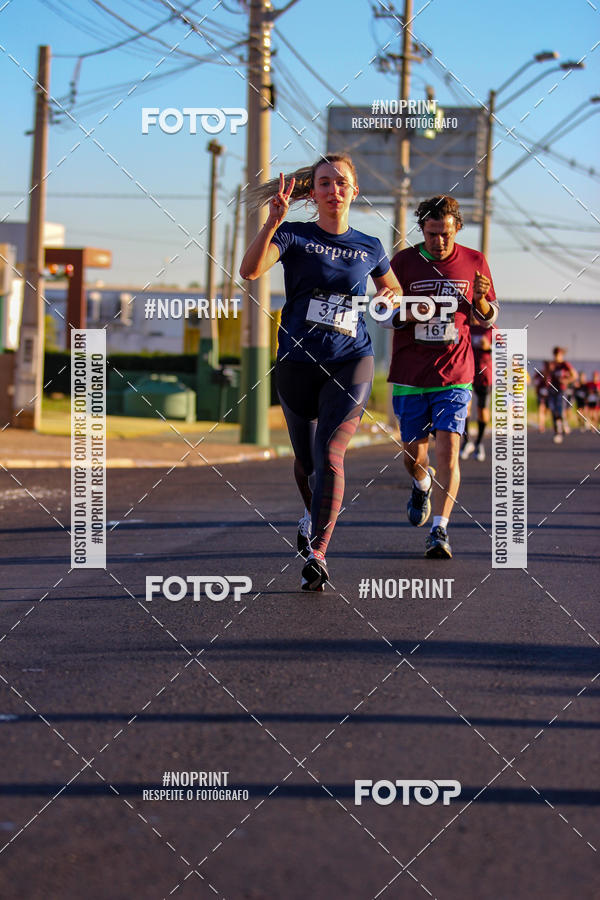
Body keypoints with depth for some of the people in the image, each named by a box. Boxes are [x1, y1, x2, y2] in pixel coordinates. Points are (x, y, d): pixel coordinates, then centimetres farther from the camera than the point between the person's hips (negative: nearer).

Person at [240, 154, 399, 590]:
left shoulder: (370, 248, 7)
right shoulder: (294, 237, -1)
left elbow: (394, 287, 27)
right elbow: (250, 270, -20)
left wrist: (390, 298, 2)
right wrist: (273, 222, -35)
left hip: (350, 363, -1)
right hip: (298, 363, 1)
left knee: (329, 454, -20)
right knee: (306, 460, 16)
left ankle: (317, 552, -21)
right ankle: (313, 513, 48)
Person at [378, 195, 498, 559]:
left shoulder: (474, 262, 3)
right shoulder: (404, 262, 0)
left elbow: (488, 318, 12)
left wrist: (482, 304, -11)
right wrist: (407, 315, -15)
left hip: (454, 376, -1)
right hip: (410, 375, 1)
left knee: (448, 448, -14)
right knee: (413, 453, 10)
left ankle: (440, 531, -15)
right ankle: (422, 484, 45)